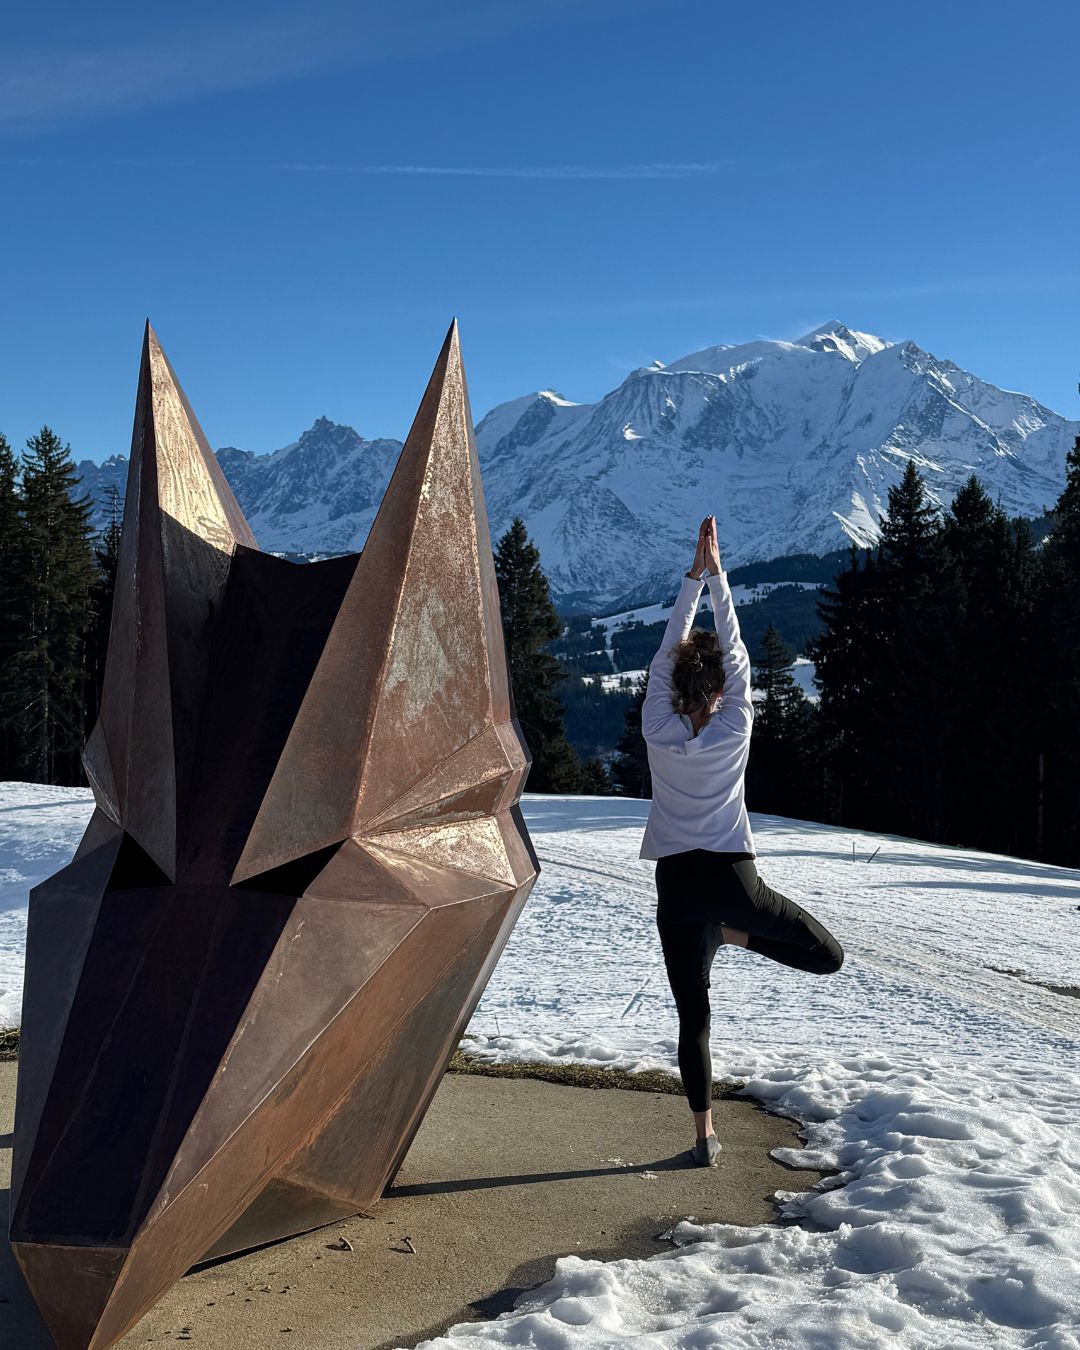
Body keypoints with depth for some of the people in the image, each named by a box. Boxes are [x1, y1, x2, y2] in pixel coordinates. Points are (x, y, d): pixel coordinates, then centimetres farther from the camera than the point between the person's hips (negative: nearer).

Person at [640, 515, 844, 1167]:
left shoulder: (658, 731, -4)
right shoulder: (734, 731, -7)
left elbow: (667, 651, 4)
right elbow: (736, 652, -1)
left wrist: (693, 577, 6)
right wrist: (717, 574, 2)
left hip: (677, 886, 2)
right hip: (732, 877, -2)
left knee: (693, 1015, 7)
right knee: (829, 955, 12)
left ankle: (706, 1135, 6)